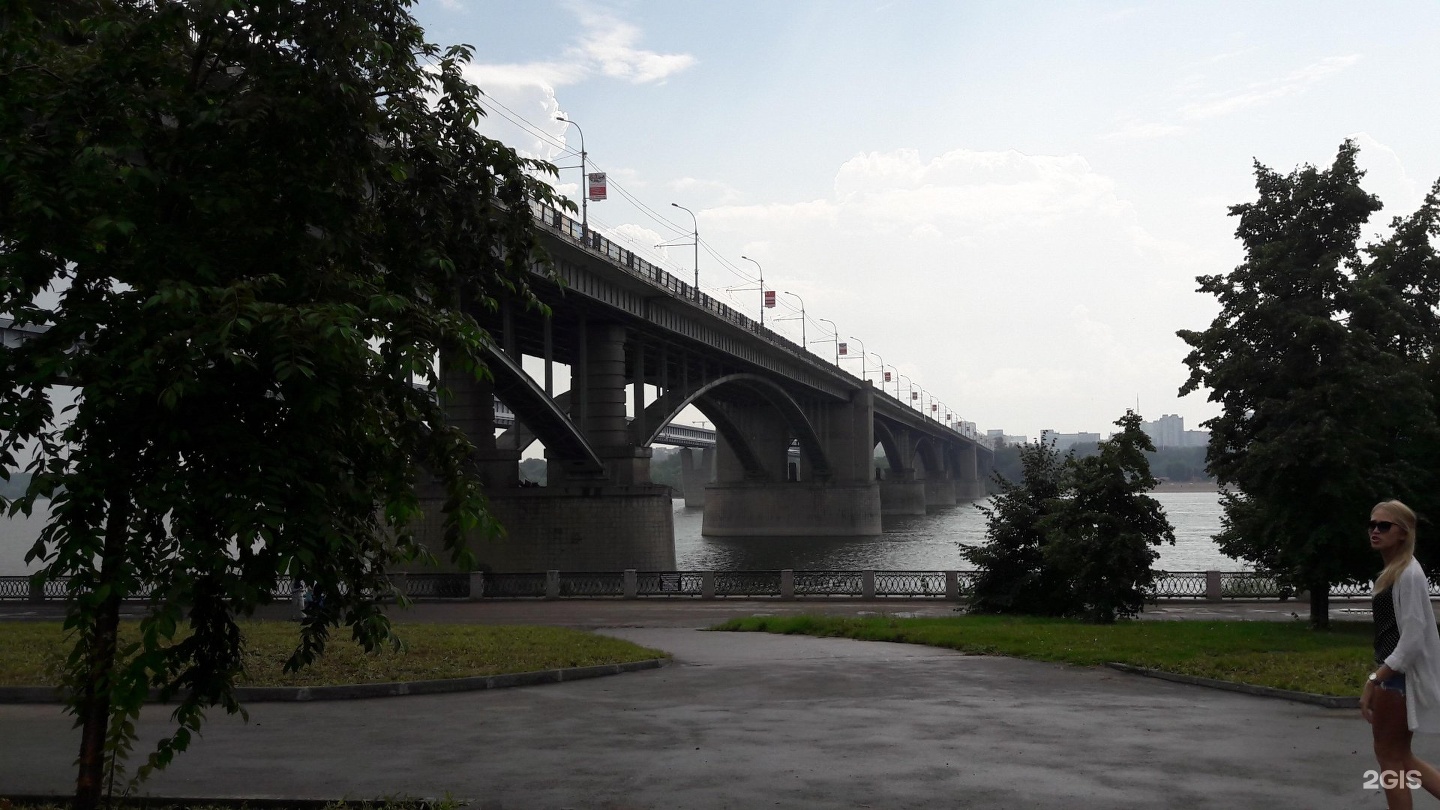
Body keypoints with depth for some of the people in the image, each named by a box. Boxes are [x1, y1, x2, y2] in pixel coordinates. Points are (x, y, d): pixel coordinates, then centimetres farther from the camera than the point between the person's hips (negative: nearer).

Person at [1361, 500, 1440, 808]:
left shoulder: (1409, 574, -16)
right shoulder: (1393, 572, 13)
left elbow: (1413, 636, -22)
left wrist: (1374, 679, -22)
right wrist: (1377, 679, 17)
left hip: (1400, 676, -10)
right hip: (1395, 675, 10)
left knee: (1389, 755, 1)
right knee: (1397, 756, 16)